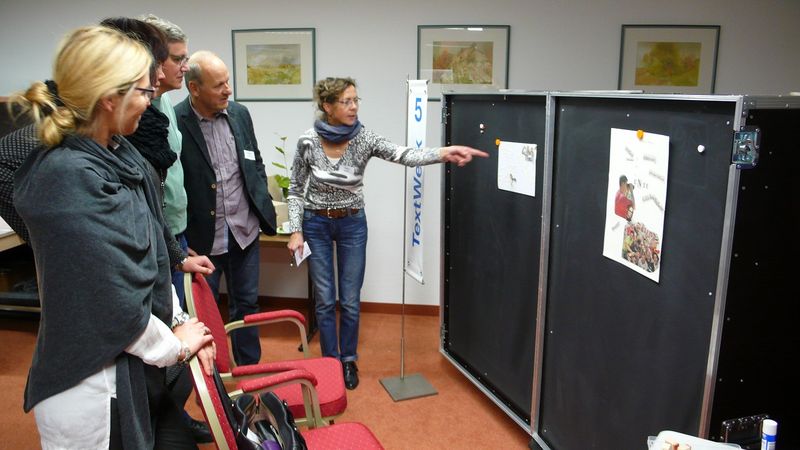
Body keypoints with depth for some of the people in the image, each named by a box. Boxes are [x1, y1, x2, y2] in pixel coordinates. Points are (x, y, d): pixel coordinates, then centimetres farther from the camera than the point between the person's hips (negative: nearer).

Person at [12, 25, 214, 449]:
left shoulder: (120, 155, 2)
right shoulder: (69, 178, -25)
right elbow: (112, 299, -23)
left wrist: (180, 322, 3)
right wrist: (176, 347, -9)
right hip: (94, 383, -7)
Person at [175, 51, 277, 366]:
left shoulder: (240, 114, 2)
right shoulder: (174, 123, -16)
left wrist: (263, 207, 7)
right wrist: (183, 241, -12)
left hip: (245, 231, 5)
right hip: (203, 237, -5)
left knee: (246, 304, 17)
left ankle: (250, 371, 34)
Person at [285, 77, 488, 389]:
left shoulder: (364, 139, -11)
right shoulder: (307, 142, -11)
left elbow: (403, 155, -27)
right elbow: (296, 189, -1)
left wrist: (443, 153, -44)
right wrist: (296, 231, -7)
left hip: (352, 224, 1)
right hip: (316, 225, -1)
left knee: (350, 301, 8)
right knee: (325, 301, 7)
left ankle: (349, 360, 29)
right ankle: (330, 361, 27)